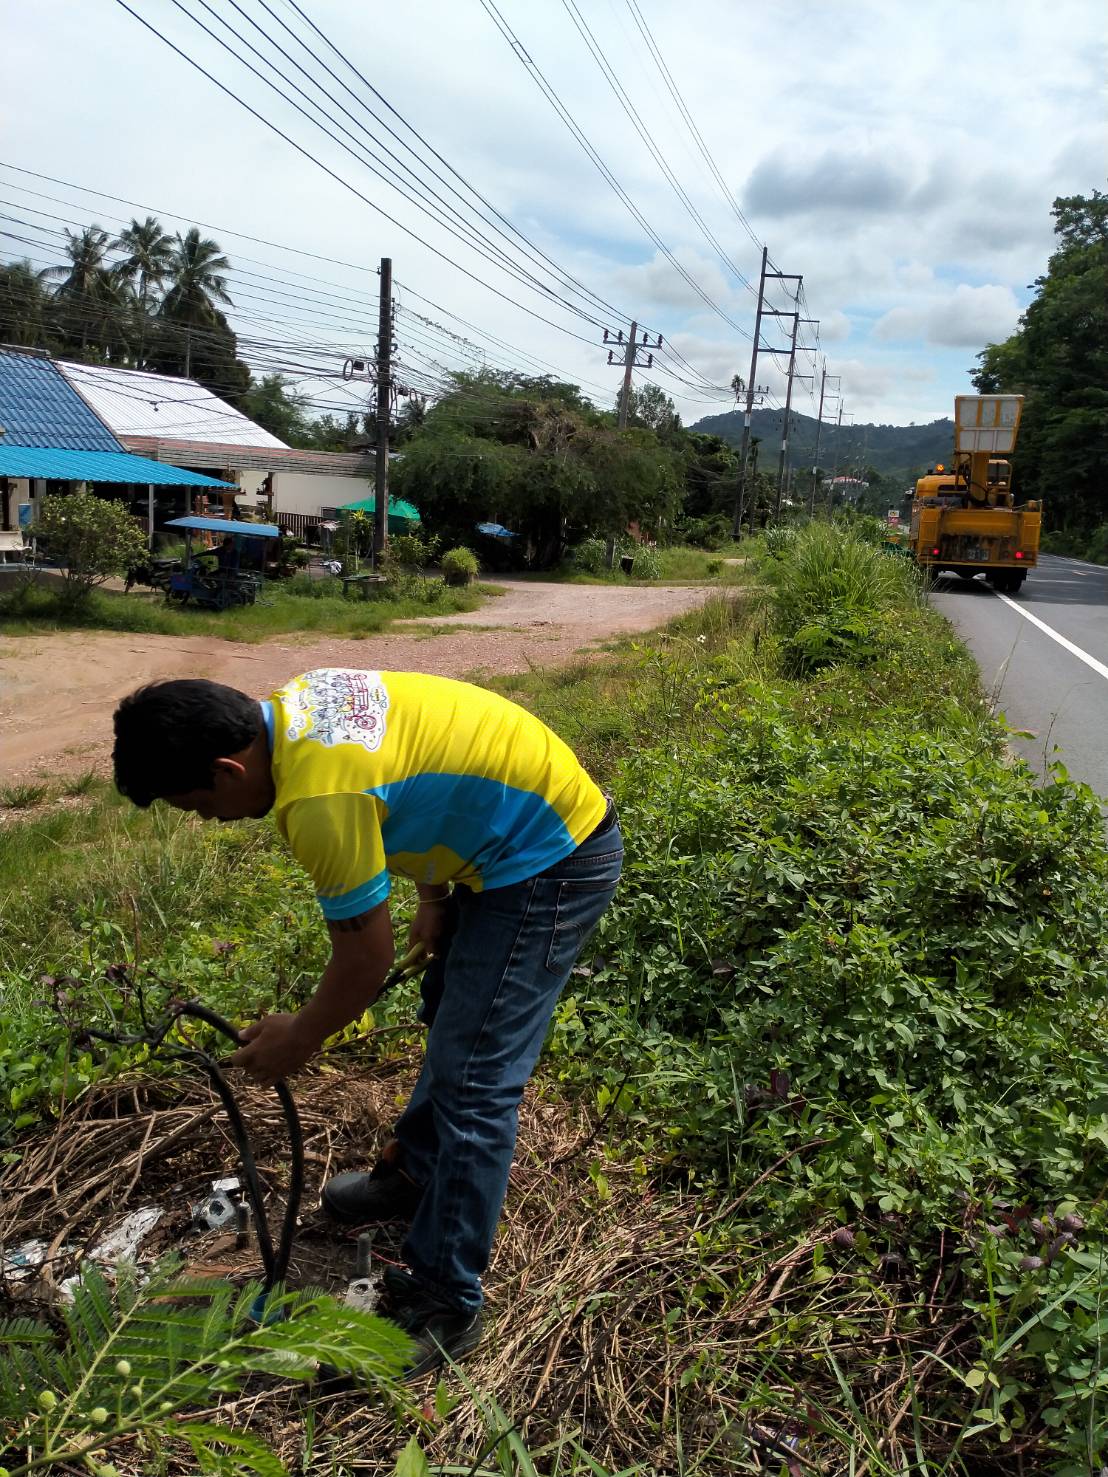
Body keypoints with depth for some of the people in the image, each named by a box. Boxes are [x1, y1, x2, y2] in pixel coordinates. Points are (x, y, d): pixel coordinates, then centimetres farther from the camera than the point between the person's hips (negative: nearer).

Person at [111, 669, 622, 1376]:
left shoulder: (318, 799, -29)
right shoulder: (292, 705, -2)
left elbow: (368, 960, -18)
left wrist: (298, 1039, 0)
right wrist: (435, 894, 13)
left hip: (552, 865, -10)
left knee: (472, 1086, -7)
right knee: (451, 1019, 25)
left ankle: (443, 1306, 6)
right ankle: (416, 1172, 45)